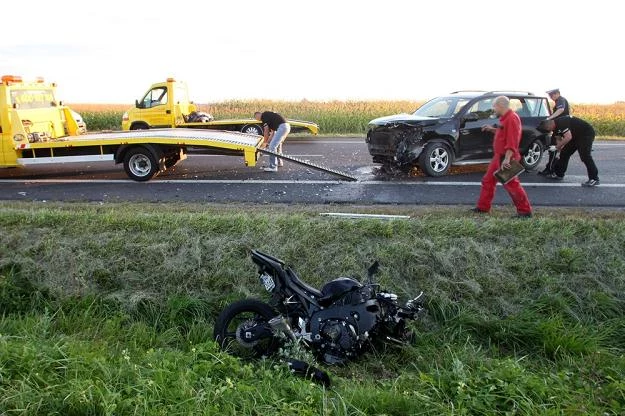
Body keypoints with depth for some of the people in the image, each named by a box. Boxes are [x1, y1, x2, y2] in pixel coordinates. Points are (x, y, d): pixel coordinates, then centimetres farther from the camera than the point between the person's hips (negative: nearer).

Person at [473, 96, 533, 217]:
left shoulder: (512, 118, -19)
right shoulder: (505, 118, 13)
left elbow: (512, 141, -26)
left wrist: (507, 159, -31)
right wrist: (492, 129, 14)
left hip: (506, 158, -11)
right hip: (498, 156, 11)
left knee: (511, 185, -6)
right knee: (488, 180, 14)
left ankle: (525, 211, 3)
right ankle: (483, 207, 23)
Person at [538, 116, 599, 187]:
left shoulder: (561, 123, -28)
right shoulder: (555, 126, 3)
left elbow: (568, 137, -35)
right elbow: (559, 139, 16)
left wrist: (558, 146, -21)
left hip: (586, 133, -10)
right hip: (576, 135, 10)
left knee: (585, 156, -19)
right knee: (565, 153, 10)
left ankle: (594, 179, -17)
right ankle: (559, 174, 21)